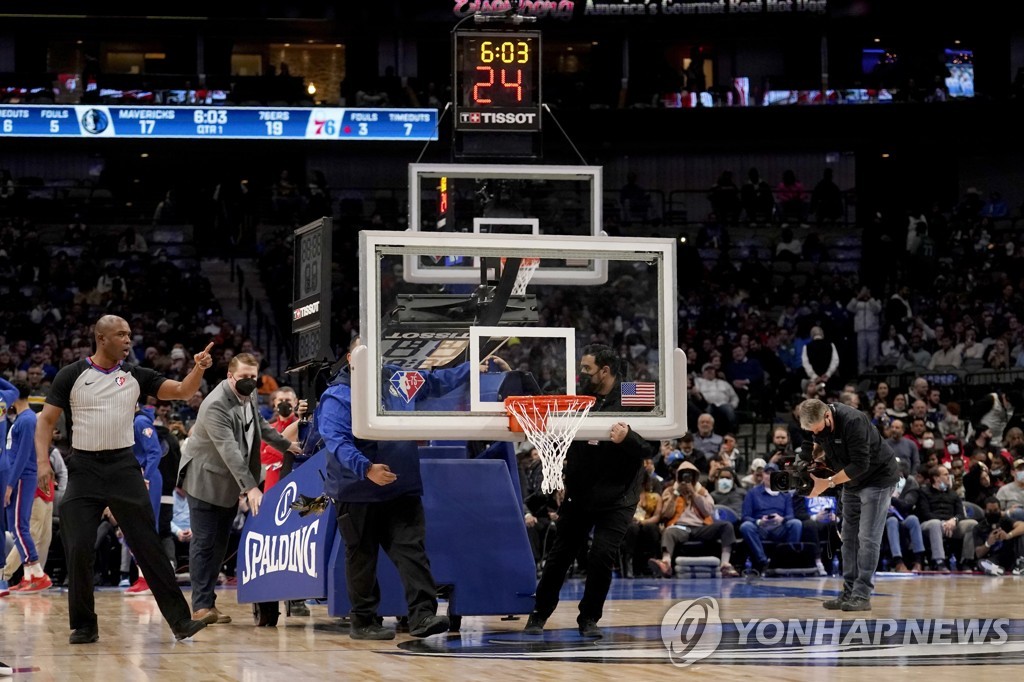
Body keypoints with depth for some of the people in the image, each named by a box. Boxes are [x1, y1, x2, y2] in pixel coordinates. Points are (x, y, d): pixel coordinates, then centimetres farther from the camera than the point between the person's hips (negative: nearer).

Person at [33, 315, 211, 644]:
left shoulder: (136, 376, 5)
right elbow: (46, 420, 1)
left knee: (149, 546, -2)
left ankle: (180, 620, -3)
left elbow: (181, 391, 1)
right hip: (83, 469, -1)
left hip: (123, 466, 1)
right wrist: (43, 460, -12)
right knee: (78, 549, -5)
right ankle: (84, 625, 9)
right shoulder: (71, 375, 0)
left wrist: (198, 369, -19)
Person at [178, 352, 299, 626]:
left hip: (232, 484, 8)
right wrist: (250, 487, -40)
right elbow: (229, 450, -34)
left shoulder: (248, 397, 2)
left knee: (220, 545, 9)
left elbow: (260, 424, 24)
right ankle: (201, 605, -6)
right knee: (204, 543, -7)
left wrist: (285, 444, 31)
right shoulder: (216, 405, -26)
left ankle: (209, 601, 12)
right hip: (206, 480, -8)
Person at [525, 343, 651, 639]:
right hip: (578, 493, 4)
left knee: (601, 556, -12)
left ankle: (589, 618, 4)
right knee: (560, 555, 5)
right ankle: (539, 614, 19)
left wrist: (627, 438, -40)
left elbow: (646, 448, -20)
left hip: (616, 498, -4)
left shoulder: (630, 401, -11)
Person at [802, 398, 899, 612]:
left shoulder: (853, 422, -31)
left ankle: (862, 595, -12)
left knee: (867, 538, -11)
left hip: (878, 478, -8)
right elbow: (822, 444, 14)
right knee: (849, 537, 5)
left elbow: (860, 464, -30)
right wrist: (811, 455, -8)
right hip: (852, 482, 8)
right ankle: (849, 592, 8)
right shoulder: (819, 422, -7)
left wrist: (828, 482, -28)